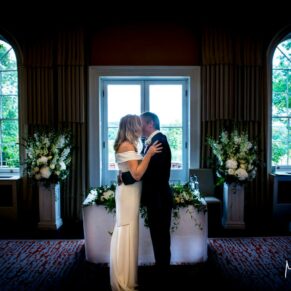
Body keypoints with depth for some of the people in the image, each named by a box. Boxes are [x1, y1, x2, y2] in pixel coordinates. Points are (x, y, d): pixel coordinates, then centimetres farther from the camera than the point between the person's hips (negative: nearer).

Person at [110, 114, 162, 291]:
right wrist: (149, 154, -24)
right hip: (129, 194, -10)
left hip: (130, 193, 10)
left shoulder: (127, 145, 13)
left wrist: (148, 154, 13)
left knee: (127, 234, 15)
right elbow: (136, 174, -22)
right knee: (127, 234, -2)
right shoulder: (127, 145, -16)